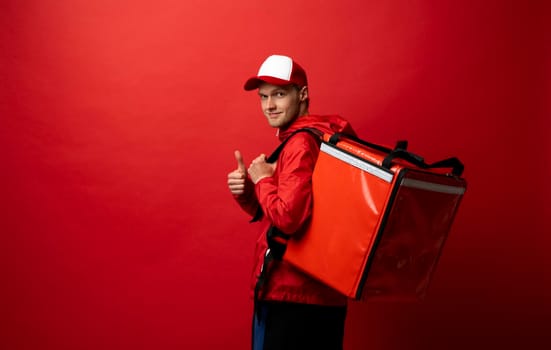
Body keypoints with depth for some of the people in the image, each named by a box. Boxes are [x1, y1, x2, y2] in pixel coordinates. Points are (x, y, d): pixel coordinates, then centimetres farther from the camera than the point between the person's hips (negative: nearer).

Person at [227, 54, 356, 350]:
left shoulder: (302, 143, -18)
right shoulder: (304, 138, 14)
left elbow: (288, 218, -28)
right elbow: (269, 213, 19)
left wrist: (262, 179, -12)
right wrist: (245, 192, 0)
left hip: (292, 295, -10)